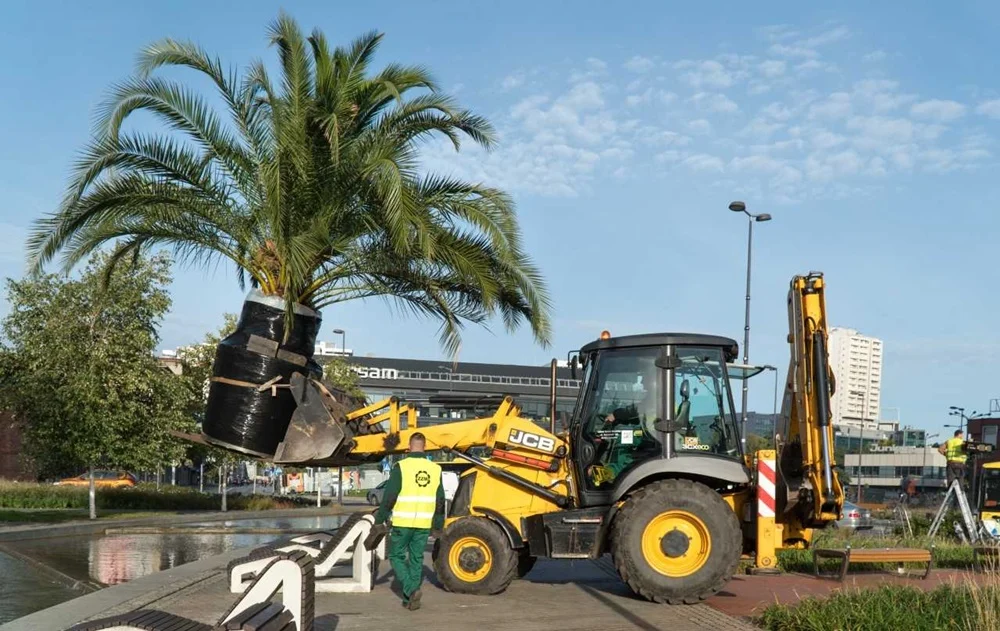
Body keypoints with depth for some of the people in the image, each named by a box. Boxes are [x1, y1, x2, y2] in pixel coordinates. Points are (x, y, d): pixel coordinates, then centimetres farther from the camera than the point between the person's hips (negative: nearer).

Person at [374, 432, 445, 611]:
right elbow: (440, 501, 10)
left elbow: (389, 497, -9)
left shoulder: (401, 467, -10)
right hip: (424, 524, 4)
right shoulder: (435, 469, 4)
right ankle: (411, 599, 16)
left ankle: (411, 590, -9)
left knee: (397, 557, 9)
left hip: (402, 523, -4)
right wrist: (438, 525, 20)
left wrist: (380, 519, 1)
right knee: (416, 559, 13)